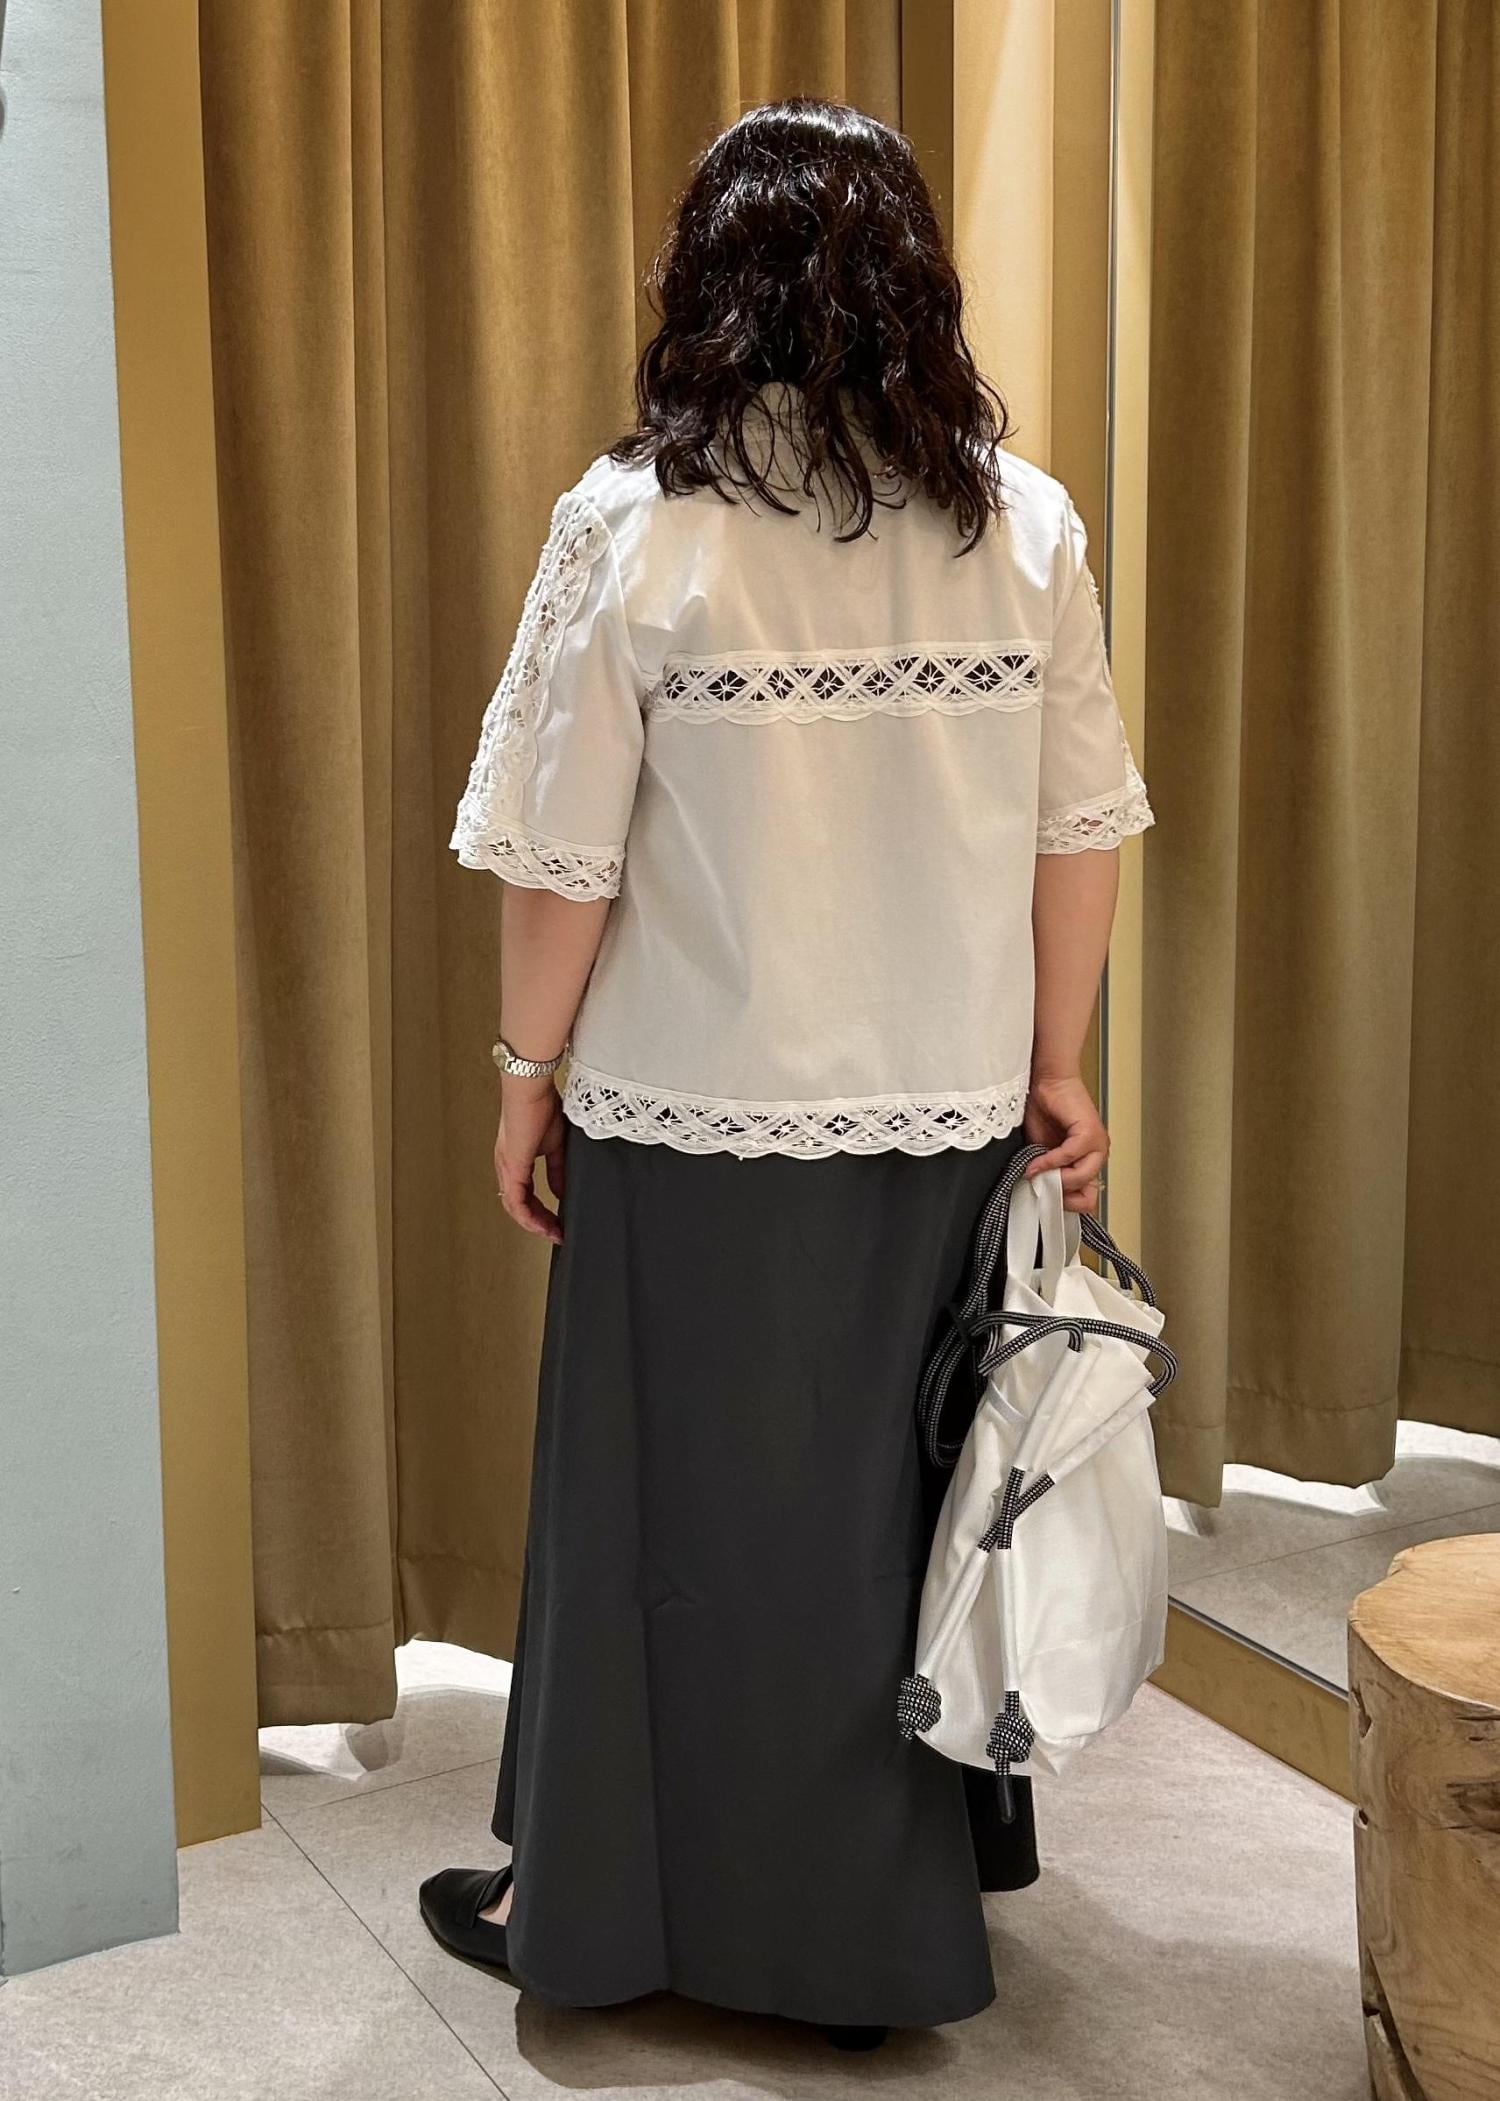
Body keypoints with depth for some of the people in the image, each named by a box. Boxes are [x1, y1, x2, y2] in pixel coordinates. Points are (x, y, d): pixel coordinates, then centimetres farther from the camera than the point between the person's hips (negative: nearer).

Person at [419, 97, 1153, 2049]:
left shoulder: (636, 519, -11)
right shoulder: (1029, 526, -2)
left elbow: (563, 860, -9)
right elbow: (1082, 834, 1)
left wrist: (530, 1072, 4)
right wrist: (1055, 1066, 11)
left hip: (699, 1123, -3)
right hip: (946, 1123, 3)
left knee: (673, 1515, 13)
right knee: (902, 1505, 17)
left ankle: (598, 1907, 31)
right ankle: (892, 1923, 34)